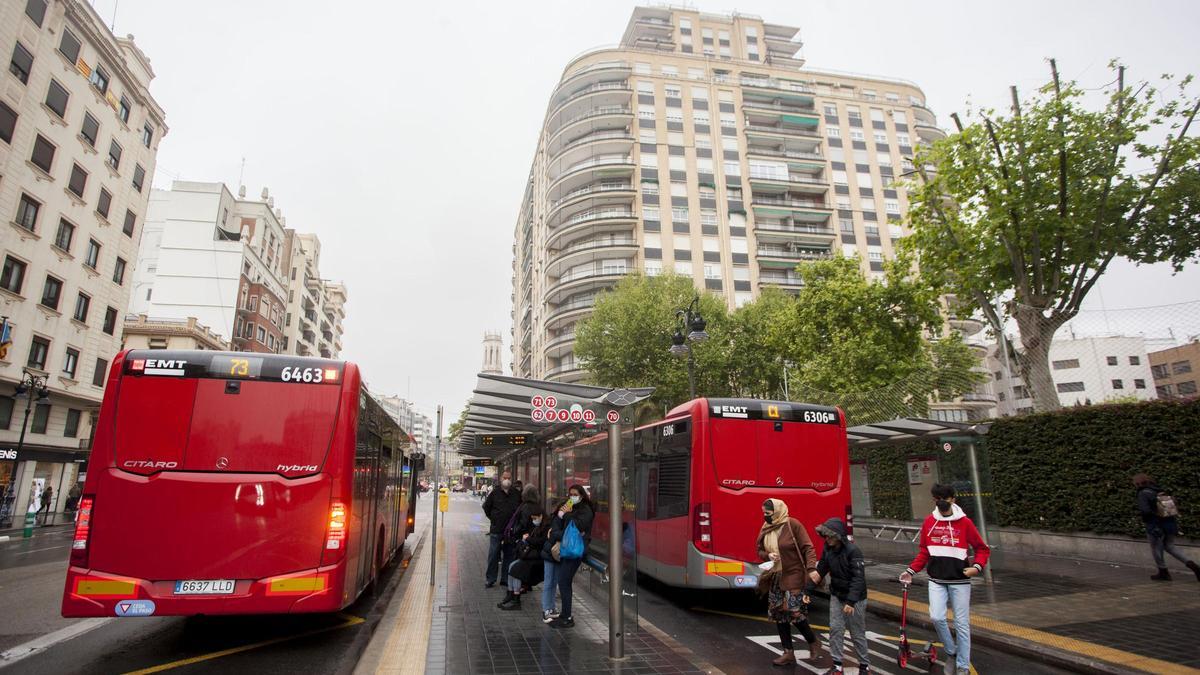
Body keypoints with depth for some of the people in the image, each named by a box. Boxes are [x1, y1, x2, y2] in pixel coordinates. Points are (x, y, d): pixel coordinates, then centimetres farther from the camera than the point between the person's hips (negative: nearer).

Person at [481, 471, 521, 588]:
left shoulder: (517, 494, 4)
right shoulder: (495, 493, 0)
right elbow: (486, 507, 11)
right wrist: (493, 518, 7)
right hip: (496, 530, -2)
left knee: (508, 555, 8)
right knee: (493, 555, 0)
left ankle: (505, 578, 18)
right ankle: (490, 579, 11)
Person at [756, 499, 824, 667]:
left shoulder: (793, 525, -12)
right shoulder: (765, 529, 5)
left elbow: (808, 548, -12)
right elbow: (759, 551, 14)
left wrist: (811, 568, -24)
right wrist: (768, 555, -8)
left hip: (793, 576, -6)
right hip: (775, 577, 6)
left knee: (794, 612, -8)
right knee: (779, 614, 9)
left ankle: (813, 643, 20)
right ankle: (788, 653, 21)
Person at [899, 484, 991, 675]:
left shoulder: (964, 522, -6)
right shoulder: (928, 522, 2)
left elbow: (982, 549, 2)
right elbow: (923, 552, 10)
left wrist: (977, 567, -15)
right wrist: (911, 571, 1)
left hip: (960, 581, -2)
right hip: (936, 581, 2)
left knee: (962, 623, 4)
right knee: (937, 617, -10)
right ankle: (951, 652, 15)